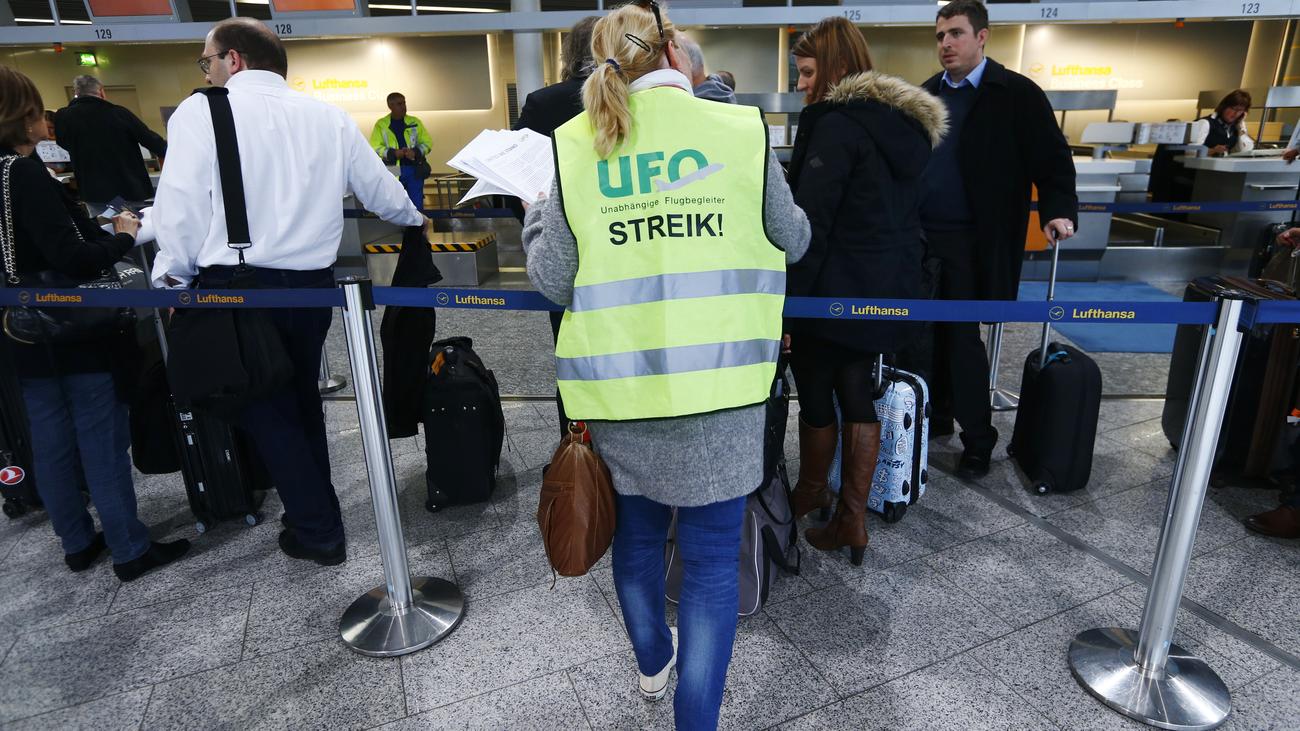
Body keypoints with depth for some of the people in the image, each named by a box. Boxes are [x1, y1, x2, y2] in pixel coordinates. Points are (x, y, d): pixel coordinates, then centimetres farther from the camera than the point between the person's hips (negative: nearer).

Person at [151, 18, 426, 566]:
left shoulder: (200, 113, -5)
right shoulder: (328, 117, 6)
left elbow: (181, 204, -11)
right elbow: (380, 191, 12)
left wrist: (172, 276, 4)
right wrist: (413, 218, 32)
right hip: (312, 282, 5)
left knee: (266, 411, 8)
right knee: (301, 399, 21)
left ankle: (318, 532, 13)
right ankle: (313, 507, 33)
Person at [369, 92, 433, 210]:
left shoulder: (415, 122, 9)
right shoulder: (381, 124, 4)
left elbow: (427, 142, 9)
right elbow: (375, 147, 0)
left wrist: (416, 152, -11)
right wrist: (393, 153, -16)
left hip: (414, 169, 1)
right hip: (393, 171, -1)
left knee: (417, 204, 2)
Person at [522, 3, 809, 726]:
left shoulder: (574, 145, -2)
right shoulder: (740, 128, -4)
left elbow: (553, 279, -1)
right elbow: (793, 239, 8)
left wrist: (536, 211, 18)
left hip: (618, 383, 3)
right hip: (717, 382, -2)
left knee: (637, 527, 23)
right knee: (713, 554, 9)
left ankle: (654, 662, 46)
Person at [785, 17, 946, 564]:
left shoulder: (837, 125, -15)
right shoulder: (906, 124, 11)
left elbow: (810, 225, -20)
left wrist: (784, 305, -16)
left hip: (835, 292, -8)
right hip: (886, 291, 8)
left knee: (816, 397, 11)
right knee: (858, 396, 14)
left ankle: (810, 493, 33)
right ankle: (852, 519, 20)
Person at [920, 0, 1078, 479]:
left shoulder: (1016, 92, -4)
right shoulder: (927, 94, 11)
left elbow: (1052, 157, -6)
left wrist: (1058, 210, -20)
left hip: (971, 241, -5)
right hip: (922, 235, 5)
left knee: (961, 336, -3)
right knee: (930, 332, 12)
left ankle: (978, 440, 12)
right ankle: (938, 416, 30)